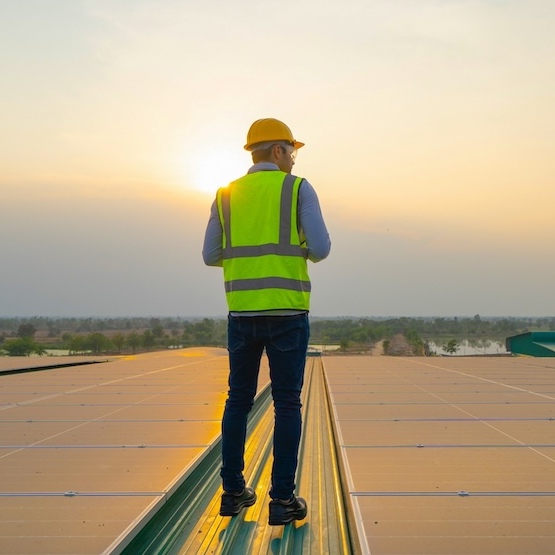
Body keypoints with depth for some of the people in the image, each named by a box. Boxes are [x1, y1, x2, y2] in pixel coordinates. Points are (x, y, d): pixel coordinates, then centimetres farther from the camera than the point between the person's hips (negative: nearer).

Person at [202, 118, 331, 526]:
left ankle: (233, 492, 17)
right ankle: (283, 500, 2)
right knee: (287, 404, 2)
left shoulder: (226, 196, 10)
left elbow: (211, 256, 10)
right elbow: (321, 249, -8)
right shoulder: (298, 189, -1)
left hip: (242, 313, 4)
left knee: (239, 400, 14)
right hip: (287, 312, -3)